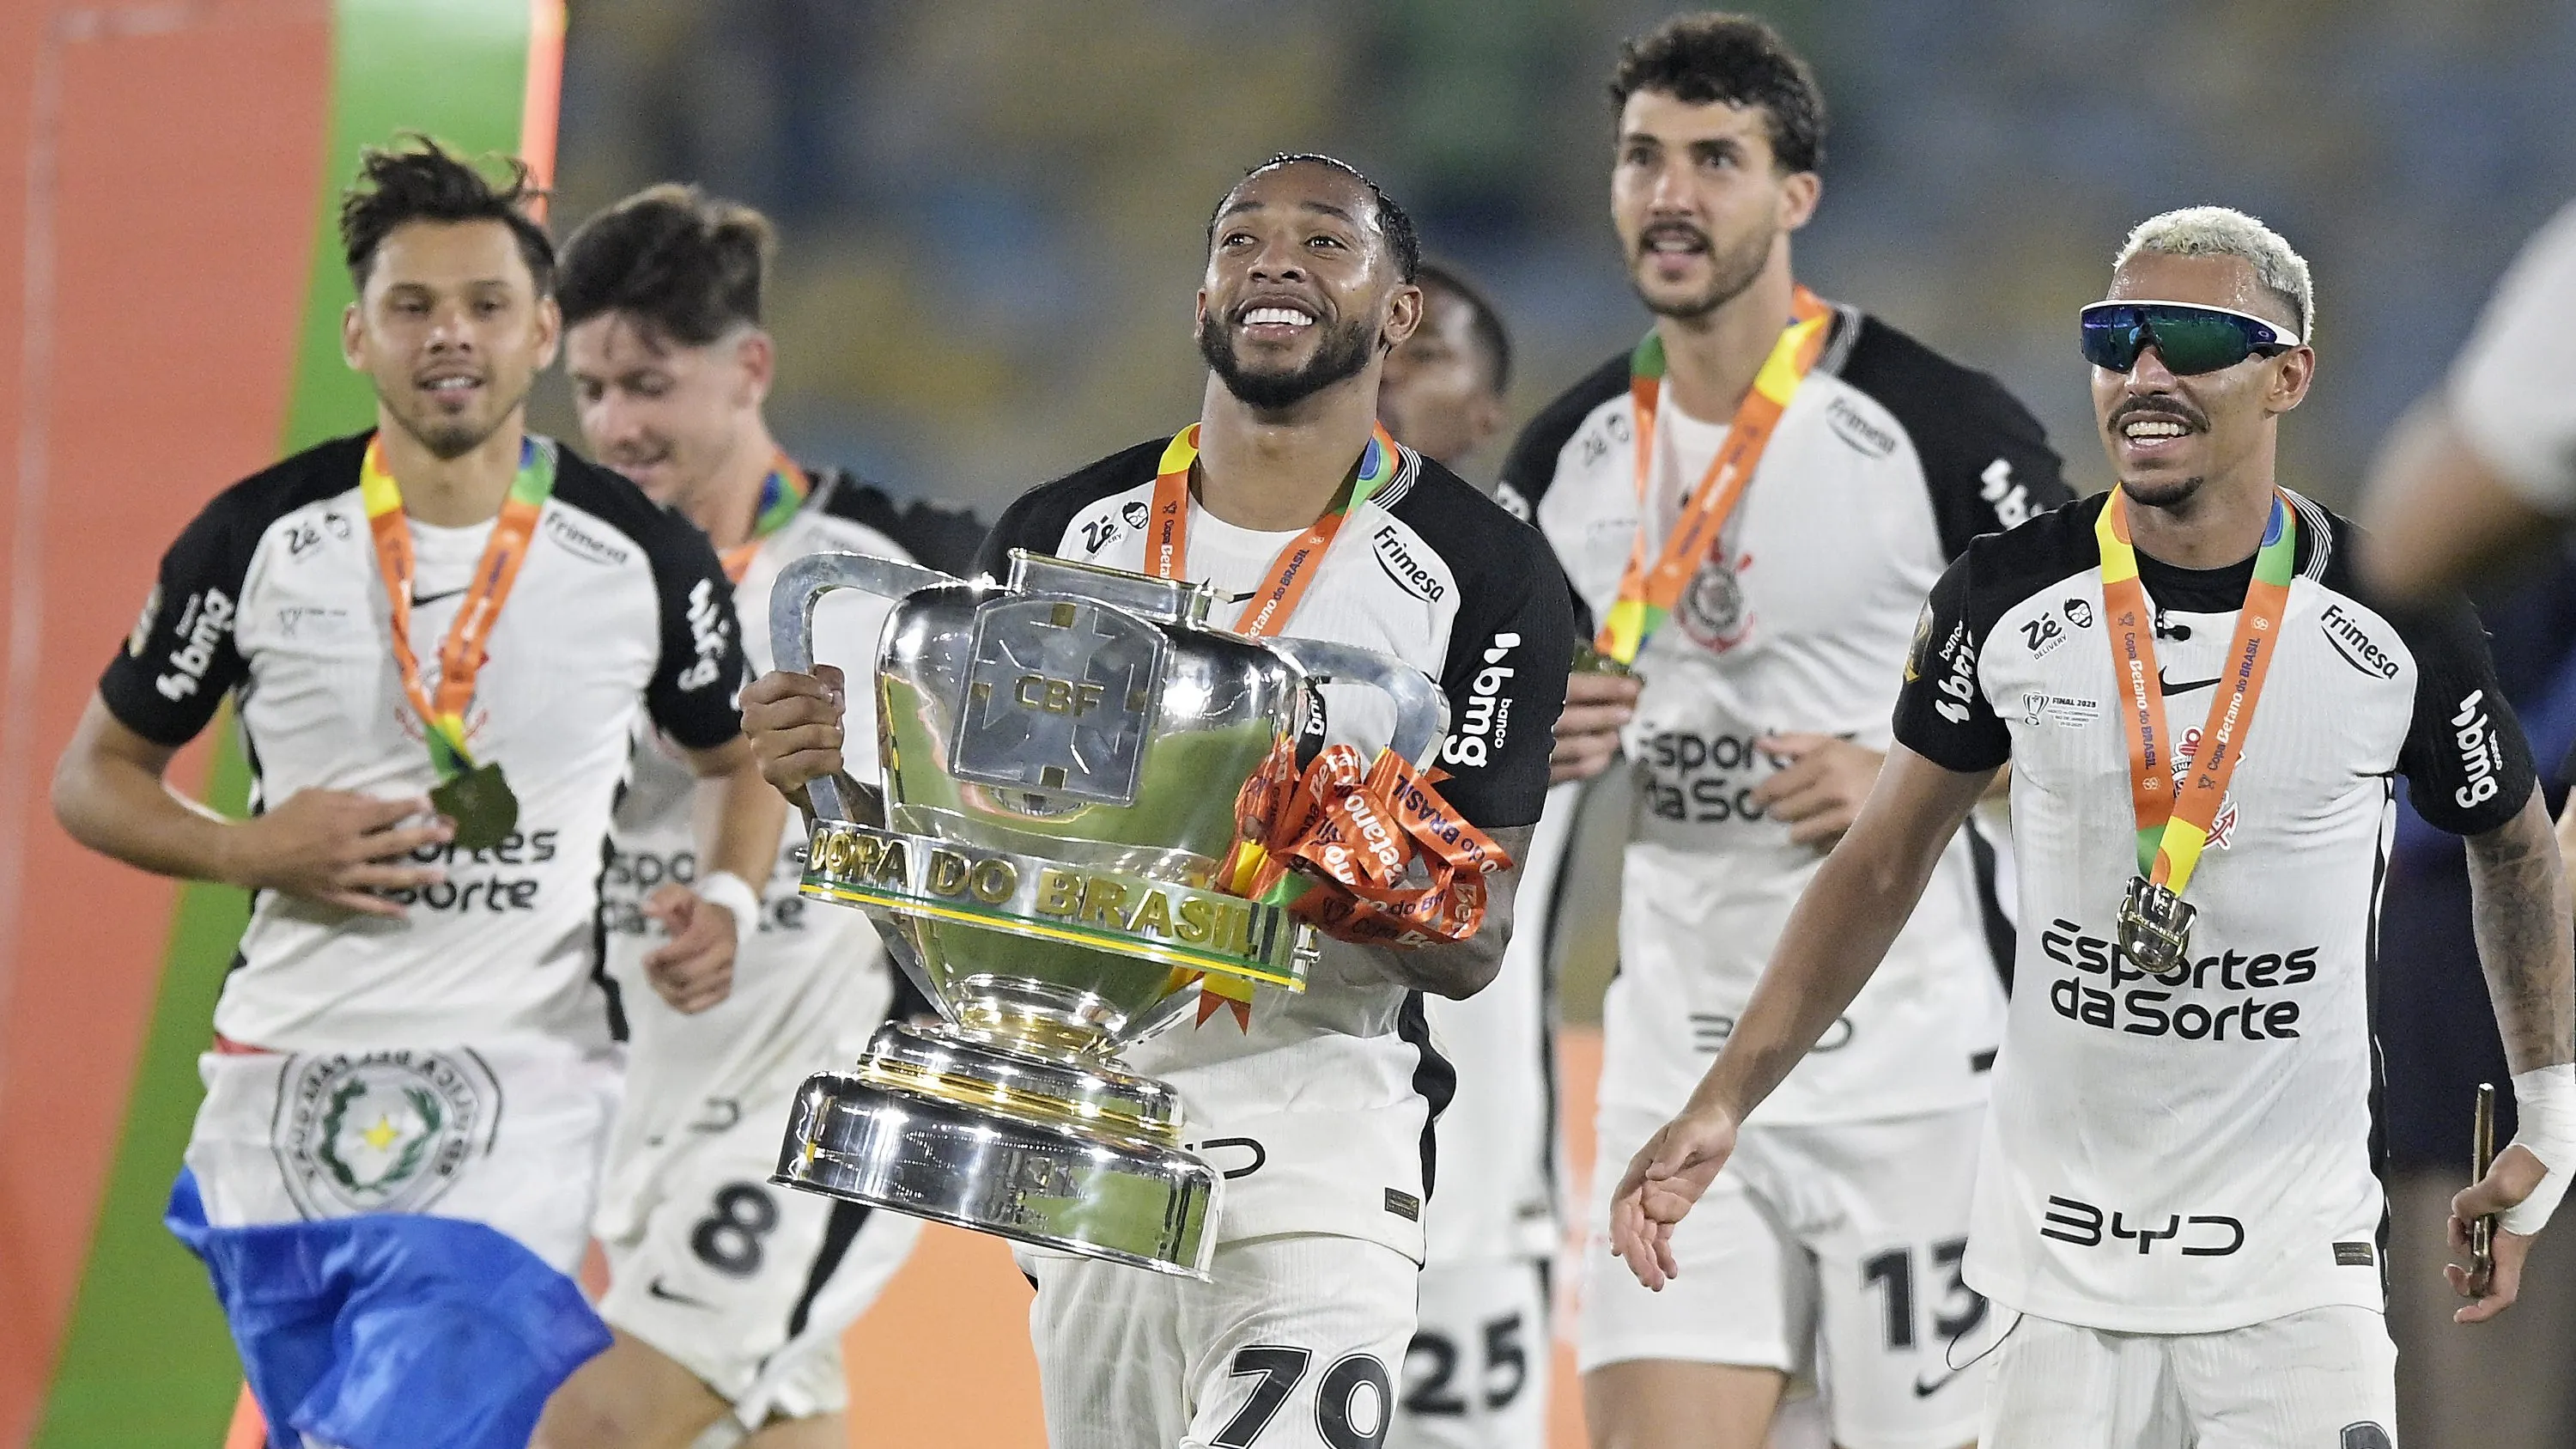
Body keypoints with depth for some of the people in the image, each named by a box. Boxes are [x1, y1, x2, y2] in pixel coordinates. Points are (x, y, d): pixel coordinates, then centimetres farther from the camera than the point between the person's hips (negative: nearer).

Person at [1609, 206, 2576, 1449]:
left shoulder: (2399, 627, -4)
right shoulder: (2006, 597, -1)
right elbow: (1883, 865, 9)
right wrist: (1723, 1104, 2)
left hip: (2295, 1274, -1)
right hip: (2059, 1256, 1)